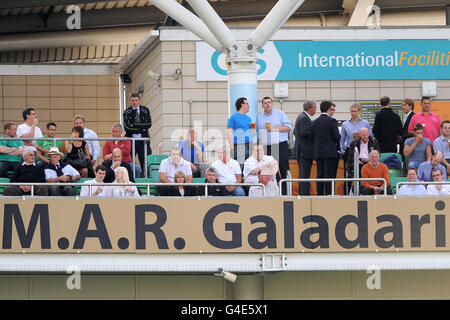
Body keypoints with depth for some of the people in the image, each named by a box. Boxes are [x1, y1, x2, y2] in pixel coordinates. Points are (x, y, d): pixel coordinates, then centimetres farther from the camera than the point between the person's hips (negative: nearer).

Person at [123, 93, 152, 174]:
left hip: (143, 141, 1)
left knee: (145, 163, -2)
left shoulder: (145, 110, 8)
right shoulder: (126, 112, 5)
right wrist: (141, 128, -10)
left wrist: (134, 125, -10)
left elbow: (148, 124, -5)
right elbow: (127, 127, -8)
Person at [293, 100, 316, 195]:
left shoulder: (301, 117, 17)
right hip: (305, 151, -11)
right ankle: (305, 194, -13)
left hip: (301, 151, 11)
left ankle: (301, 194, 19)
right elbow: (304, 132, -25)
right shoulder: (305, 118, -15)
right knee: (305, 175, -11)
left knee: (302, 175, 15)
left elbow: (295, 132, 23)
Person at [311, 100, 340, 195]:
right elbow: (337, 137, -10)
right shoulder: (332, 121, -9)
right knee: (329, 177, -5)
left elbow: (312, 138, 10)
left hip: (318, 153, 6)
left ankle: (320, 195, 9)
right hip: (330, 153, -6)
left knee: (320, 176, 9)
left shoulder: (314, 122, 8)